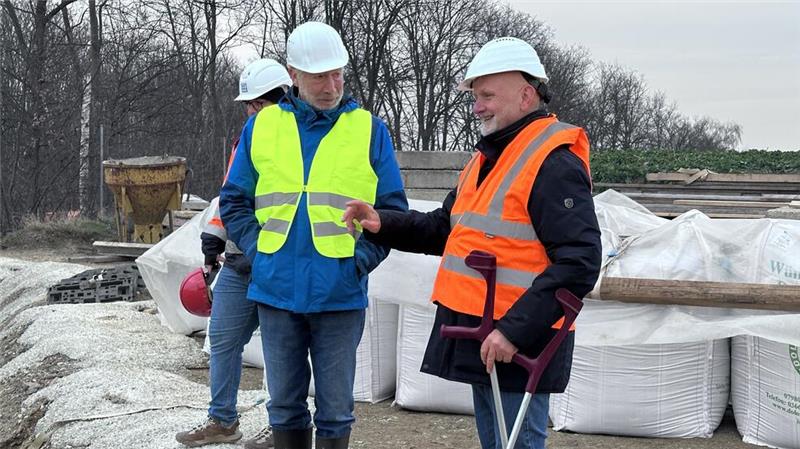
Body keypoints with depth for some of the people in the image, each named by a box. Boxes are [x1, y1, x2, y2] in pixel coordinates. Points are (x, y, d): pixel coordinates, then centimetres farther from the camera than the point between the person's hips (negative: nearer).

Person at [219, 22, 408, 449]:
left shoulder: (369, 130, 1)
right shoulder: (261, 127, 5)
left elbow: (393, 210, 3)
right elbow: (234, 202, 11)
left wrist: (361, 258, -9)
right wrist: (258, 249, -2)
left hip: (340, 294, -2)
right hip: (276, 290, 2)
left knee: (335, 407, 6)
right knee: (284, 403, 12)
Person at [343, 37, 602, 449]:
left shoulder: (554, 163, -16)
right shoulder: (488, 158, 16)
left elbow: (579, 263, -24)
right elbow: (446, 228, 24)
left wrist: (515, 330, -27)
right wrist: (383, 225, 7)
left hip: (519, 346, -10)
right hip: (480, 340, 10)